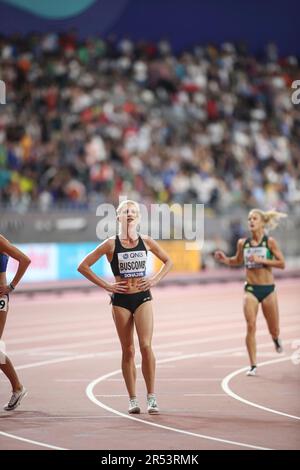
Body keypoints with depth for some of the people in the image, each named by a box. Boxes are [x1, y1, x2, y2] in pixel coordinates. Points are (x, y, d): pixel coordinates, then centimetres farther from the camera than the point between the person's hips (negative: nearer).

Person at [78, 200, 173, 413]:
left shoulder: (146, 242, 3)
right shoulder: (111, 244, -2)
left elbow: (168, 261, 18)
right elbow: (83, 266, -1)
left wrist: (155, 279, 3)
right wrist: (106, 285, -5)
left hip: (143, 297, 0)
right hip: (121, 300, 0)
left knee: (146, 346, -11)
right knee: (128, 350, 3)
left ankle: (152, 397, -5)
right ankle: (133, 400, 9)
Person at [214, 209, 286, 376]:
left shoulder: (270, 242, -6)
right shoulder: (243, 243, 2)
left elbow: (282, 263, -10)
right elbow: (238, 260, 20)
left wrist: (261, 260, -20)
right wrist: (225, 259, 1)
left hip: (268, 289, -1)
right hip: (251, 289, 1)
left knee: (273, 329, 10)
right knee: (251, 326, -14)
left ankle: (276, 338, 49)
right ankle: (253, 365, -7)